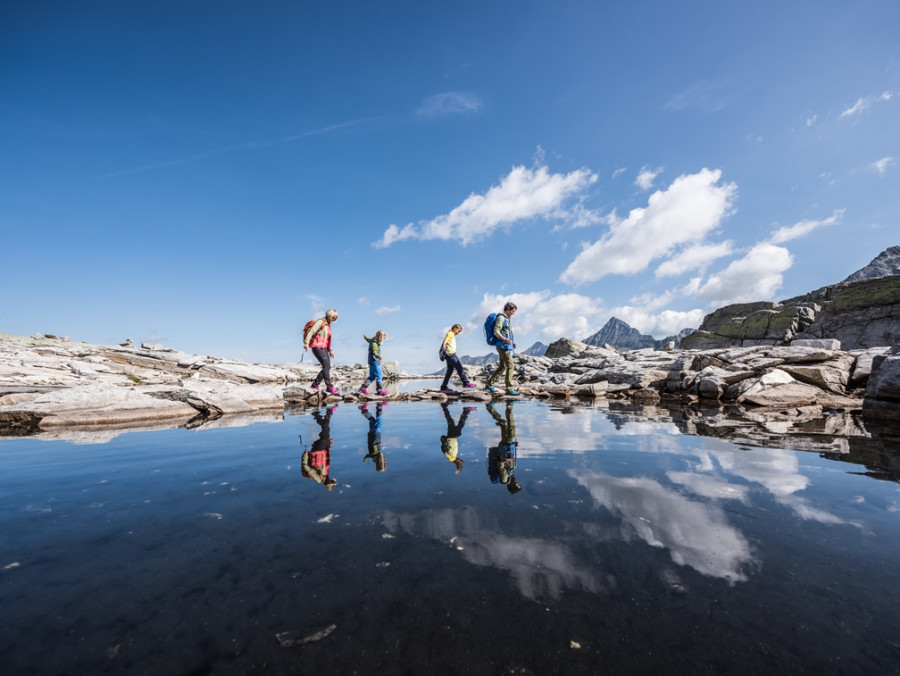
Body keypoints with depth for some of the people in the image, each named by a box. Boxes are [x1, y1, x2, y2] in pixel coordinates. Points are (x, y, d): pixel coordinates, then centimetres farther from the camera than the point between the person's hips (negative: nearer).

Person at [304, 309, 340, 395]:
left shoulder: (328, 325, 22)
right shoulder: (320, 322, -4)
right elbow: (311, 331, -15)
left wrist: (330, 350, 22)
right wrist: (306, 343, -26)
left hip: (323, 348, 9)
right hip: (317, 347, -9)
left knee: (327, 367, 1)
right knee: (326, 365, -18)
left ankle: (315, 385, 9)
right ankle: (329, 387, -22)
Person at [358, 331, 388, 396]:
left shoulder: (373, 341, 12)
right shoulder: (375, 344, -18)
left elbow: (368, 339, 34)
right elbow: (374, 352, -33)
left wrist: (365, 336, 54)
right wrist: (378, 356, -52)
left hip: (373, 363, 10)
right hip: (375, 363, -10)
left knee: (372, 376, 13)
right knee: (378, 376, -7)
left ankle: (363, 388, 14)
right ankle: (380, 390, -4)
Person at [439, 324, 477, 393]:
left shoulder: (452, 335, 26)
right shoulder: (450, 333, -3)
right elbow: (445, 340, -18)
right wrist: (444, 346, -33)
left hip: (451, 354, 10)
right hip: (450, 354, -10)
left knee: (450, 370, 9)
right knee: (460, 368, -9)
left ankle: (444, 387, 9)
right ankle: (466, 383, -7)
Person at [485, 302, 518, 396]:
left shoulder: (506, 319, 22)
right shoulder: (501, 318, -9)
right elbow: (496, 332, -17)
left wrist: (512, 343, 23)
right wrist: (505, 339, -31)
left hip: (506, 346, 10)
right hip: (503, 346, -10)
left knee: (502, 367, 13)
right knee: (510, 365, -12)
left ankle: (489, 384, 19)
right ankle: (509, 389, -10)